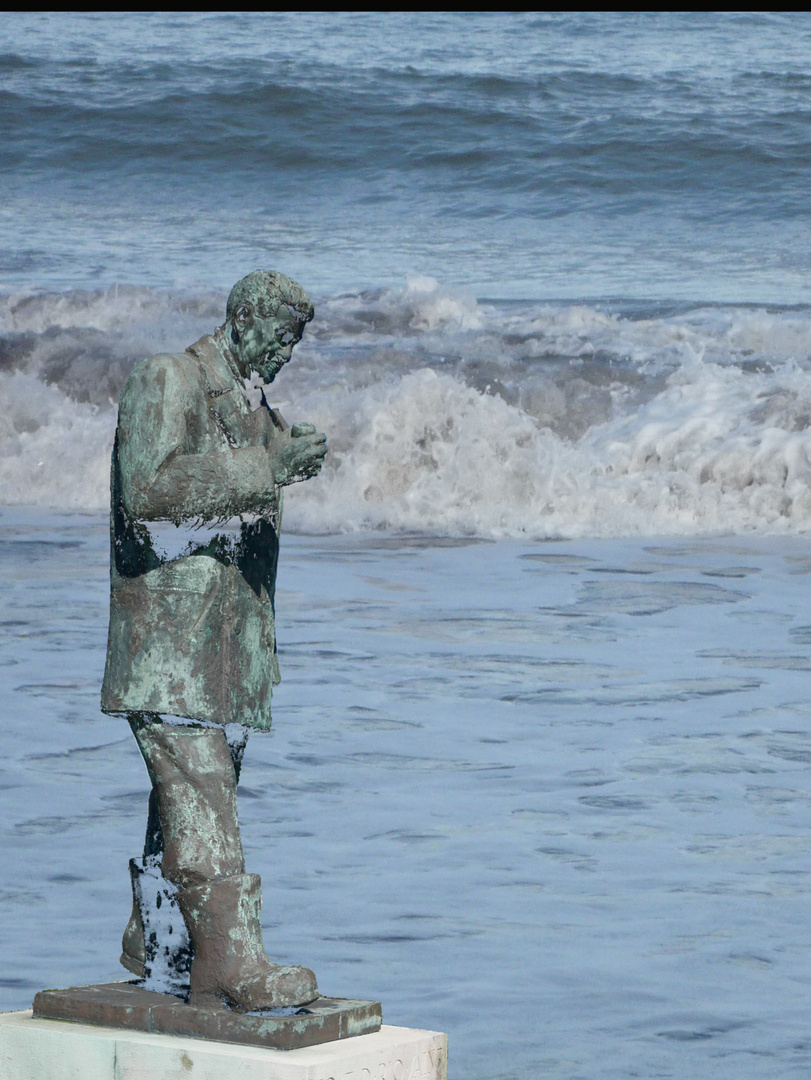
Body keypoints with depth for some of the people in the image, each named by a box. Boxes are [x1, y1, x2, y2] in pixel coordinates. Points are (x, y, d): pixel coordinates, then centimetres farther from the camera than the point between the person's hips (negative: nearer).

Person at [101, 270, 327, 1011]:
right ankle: (235, 962, -22)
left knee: (198, 795, 8)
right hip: (169, 636, -8)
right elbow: (148, 487, -20)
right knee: (198, 792, -15)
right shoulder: (165, 382, -5)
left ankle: (158, 946, 17)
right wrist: (265, 470, -23)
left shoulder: (257, 412, 20)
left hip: (231, 637, 8)